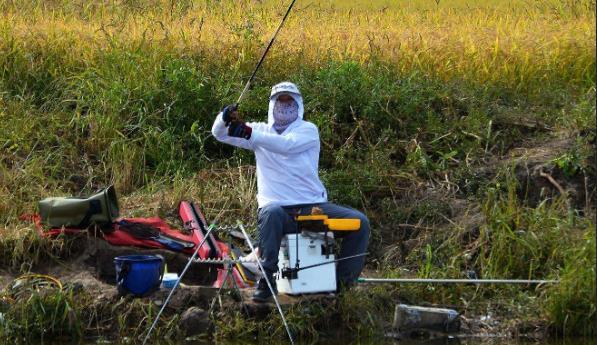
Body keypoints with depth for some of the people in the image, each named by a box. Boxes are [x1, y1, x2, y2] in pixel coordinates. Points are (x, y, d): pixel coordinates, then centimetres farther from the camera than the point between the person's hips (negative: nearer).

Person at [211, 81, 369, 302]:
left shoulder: (308, 130, 3)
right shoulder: (261, 130, 12)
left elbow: (286, 144, -19)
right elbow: (219, 133, 5)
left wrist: (250, 134, -30)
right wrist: (225, 118, -19)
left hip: (314, 206, 1)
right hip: (278, 207, -1)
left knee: (359, 222, -17)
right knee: (271, 214, -38)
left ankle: (343, 280, -2)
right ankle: (266, 280, -31)